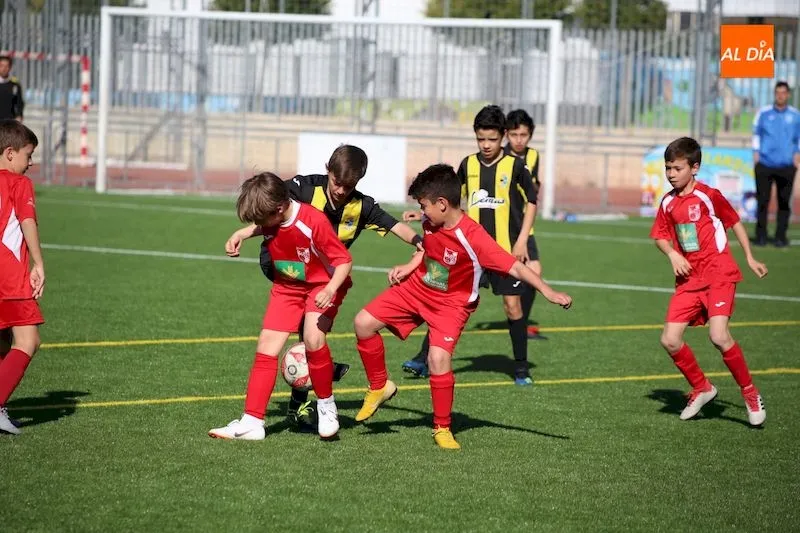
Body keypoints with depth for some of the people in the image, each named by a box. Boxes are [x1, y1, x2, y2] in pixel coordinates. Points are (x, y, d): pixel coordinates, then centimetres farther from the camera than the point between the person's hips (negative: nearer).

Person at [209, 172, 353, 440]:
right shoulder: (270, 221, -13)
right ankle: (252, 423, -1)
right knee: (266, 347, -4)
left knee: (313, 339, -29)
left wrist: (331, 289, -39)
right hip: (287, 286, 6)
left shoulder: (314, 222, -32)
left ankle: (326, 404, -4)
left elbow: (344, 260, -27)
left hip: (322, 285, -6)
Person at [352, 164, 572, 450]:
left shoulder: (472, 238, -31)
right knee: (364, 322, -2)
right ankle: (379, 387, 20)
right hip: (416, 288, 6)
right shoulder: (430, 222, -11)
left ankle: (442, 428, -5)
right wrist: (410, 266, 1)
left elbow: (515, 267, -33)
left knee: (439, 357, -24)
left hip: (451, 303, -6)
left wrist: (548, 292, -41)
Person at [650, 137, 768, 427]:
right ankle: (701, 388, 20)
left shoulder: (708, 195, -9)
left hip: (718, 273, -6)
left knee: (719, 336, -22)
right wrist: (672, 254, -4)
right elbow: (661, 236, 16)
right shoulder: (668, 202, 5)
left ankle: (750, 393, -3)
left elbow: (735, 222, 3)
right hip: (689, 277, 6)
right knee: (670, 340, -3)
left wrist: (750, 258, 3)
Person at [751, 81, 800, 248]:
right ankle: (760, 235, 6)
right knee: (762, 200, -2)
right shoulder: (763, 113, 7)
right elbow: (756, 133, 15)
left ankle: (781, 236, 5)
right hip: (765, 163, 0)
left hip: (786, 165, 0)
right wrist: (756, 152, 6)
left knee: (784, 201, -1)